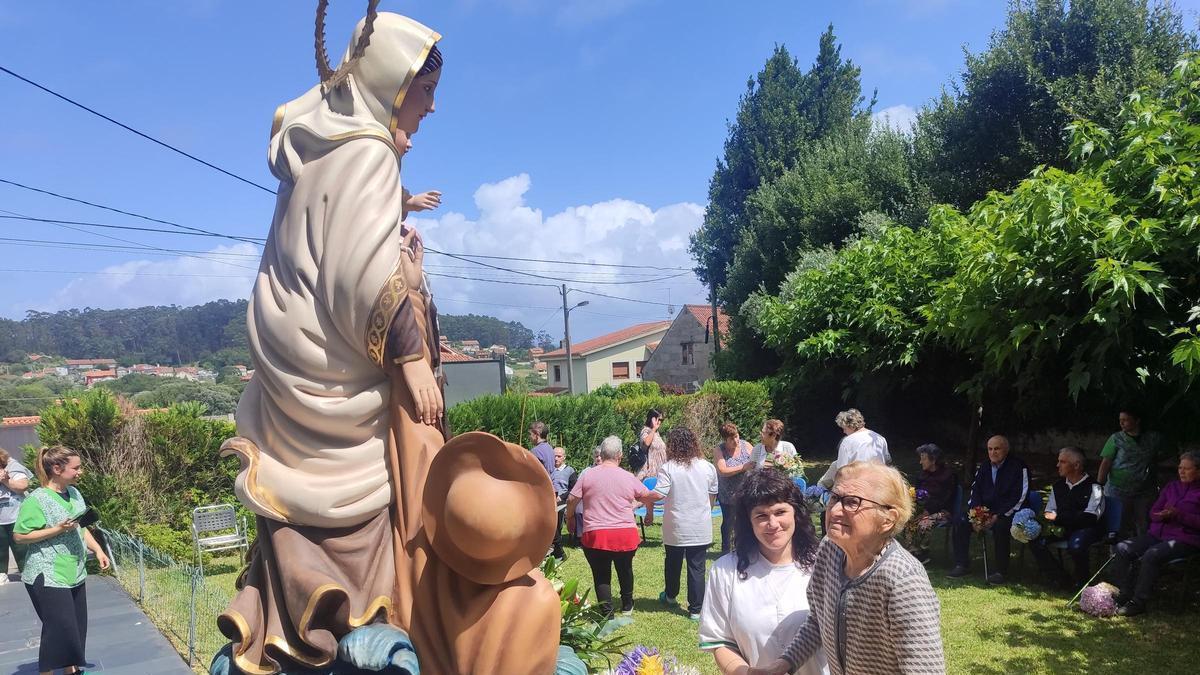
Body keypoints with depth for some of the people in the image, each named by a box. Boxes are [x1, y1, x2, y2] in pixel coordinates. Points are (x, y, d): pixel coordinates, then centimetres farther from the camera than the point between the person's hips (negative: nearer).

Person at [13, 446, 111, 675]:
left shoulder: (74, 493, 8)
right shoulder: (36, 500, -16)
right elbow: (20, 536, -16)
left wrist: (98, 550, 9)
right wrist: (57, 529, -23)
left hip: (75, 575, 8)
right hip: (47, 577, -8)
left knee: (76, 627, 14)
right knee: (59, 629, -6)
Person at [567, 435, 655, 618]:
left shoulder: (587, 475, -4)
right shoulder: (628, 478, -1)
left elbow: (571, 501, -1)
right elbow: (648, 498, 11)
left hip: (595, 535, -2)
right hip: (625, 534, 2)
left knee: (601, 575, 8)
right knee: (625, 570, 24)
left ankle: (607, 614, 5)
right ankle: (627, 607, 40)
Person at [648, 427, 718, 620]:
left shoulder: (668, 468, -13)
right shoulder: (707, 467, -2)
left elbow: (658, 495, -21)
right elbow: (713, 495, 10)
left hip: (675, 528, -1)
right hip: (701, 528, 1)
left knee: (673, 562, 20)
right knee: (697, 567, 6)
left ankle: (670, 595, 41)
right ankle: (695, 609, 8)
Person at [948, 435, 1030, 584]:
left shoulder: (1018, 467, -7)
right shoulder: (984, 468, 13)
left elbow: (1019, 498, -13)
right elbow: (975, 493, 12)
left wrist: (997, 517, -20)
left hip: (1007, 514, -6)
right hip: (984, 512, 6)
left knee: (1000, 527, -36)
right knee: (960, 523, -13)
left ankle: (1001, 571, -24)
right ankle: (960, 566, -5)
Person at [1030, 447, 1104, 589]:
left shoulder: (1093, 487, -6)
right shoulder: (1058, 486, 14)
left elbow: (1089, 517, -15)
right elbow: (1049, 512, 18)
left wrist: (1058, 517, -16)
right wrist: (1049, 525, -6)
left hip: (1086, 529, -6)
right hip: (1063, 528, 6)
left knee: (1076, 545, -38)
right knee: (1037, 541, -20)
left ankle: (1082, 581, -9)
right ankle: (1062, 579, -6)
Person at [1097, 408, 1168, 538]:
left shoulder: (1153, 438, 4)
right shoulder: (1116, 439, -2)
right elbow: (1105, 463, -6)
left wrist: (1153, 461, 7)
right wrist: (1099, 486, -14)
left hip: (1144, 492, 2)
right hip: (1118, 492, -2)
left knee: (1144, 527, 5)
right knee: (1121, 528, 1)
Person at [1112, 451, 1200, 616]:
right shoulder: (1171, 487, 19)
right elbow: (1153, 512, 17)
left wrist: (1178, 514, -19)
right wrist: (1163, 515, -6)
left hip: (1185, 539, -6)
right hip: (1158, 534, 6)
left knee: (1151, 555, -32)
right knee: (1123, 548, -16)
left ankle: (1139, 603, -24)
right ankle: (1125, 595, -12)